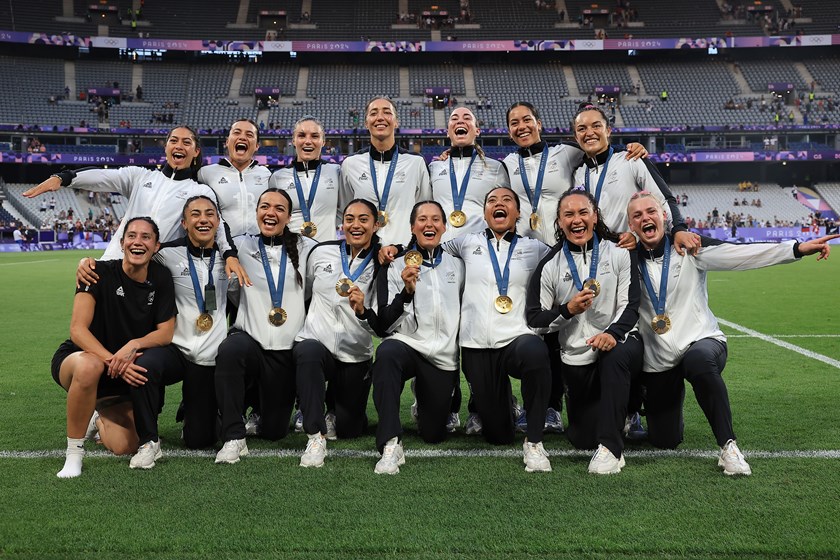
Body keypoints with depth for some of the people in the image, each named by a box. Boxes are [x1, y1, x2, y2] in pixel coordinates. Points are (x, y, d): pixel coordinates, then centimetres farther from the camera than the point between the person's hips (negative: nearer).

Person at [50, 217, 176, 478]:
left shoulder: (160, 278, -6)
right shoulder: (101, 272, -16)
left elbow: (167, 332, -8)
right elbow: (78, 329, -22)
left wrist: (134, 345, -28)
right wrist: (111, 361, -36)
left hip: (125, 372, 4)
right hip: (74, 358, -3)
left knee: (125, 447, -12)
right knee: (89, 366, -42)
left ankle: (100, 420, 26)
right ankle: (74, 454, -22)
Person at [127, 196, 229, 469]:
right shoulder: (169, 254, -4)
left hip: (210, 359, 2)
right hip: (175, 347, -1)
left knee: (198, 441, 4)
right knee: (144, 366, -38)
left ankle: (193, 408, 42)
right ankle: (149, 442, -15)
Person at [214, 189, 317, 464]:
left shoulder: (305, 248, 7)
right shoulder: (242, 246, 6)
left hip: (287, 349, 1)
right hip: (250, 340, -1)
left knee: (274, 430, 6)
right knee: (230, 349, -40)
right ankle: (234, 437, -26)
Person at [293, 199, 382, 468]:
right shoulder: (321, 253, -2)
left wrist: (363, 311, -32)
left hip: (355, 357, 1)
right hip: (316, 342, -1)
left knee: (349, 429, 9)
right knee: (308, 352, -39)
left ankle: (334, 407, 47)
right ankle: (316, 436, -25)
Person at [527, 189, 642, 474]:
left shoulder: (619, 253, -1)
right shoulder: (550, 265, 1)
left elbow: (631, 306, -8)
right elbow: (534, 319, -1)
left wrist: (614, 333, -28)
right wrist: (568, 310, -19)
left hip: (619, 342, -1)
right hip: (576, 357, 2)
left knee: (615, 357, -39)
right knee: (583, 439, 5)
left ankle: (610, 448, -28)